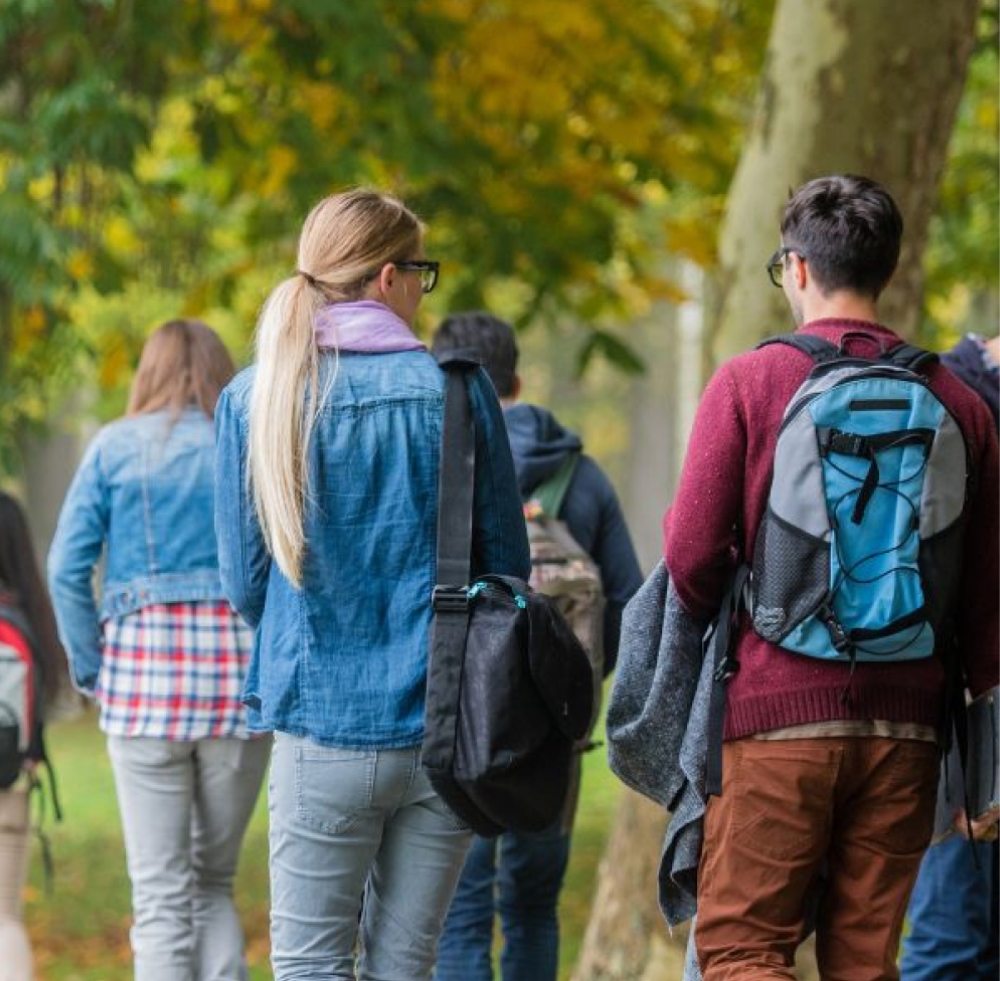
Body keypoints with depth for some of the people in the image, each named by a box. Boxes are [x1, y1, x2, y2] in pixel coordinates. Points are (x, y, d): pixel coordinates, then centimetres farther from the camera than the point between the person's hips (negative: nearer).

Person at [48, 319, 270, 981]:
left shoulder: (115, 447, 6)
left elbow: (67, 567, -1)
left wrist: (92, 671, 3)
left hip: (144, 676, -1)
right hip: (243, 672, 1)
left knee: (160, 894, 2)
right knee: (215, 883, 15)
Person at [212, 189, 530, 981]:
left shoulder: (255, 399, 0)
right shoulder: (455, 389, -2)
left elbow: (244, 583, 4)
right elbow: (507, 566, 4)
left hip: (323, 729, -1)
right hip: (447, 732, 1)